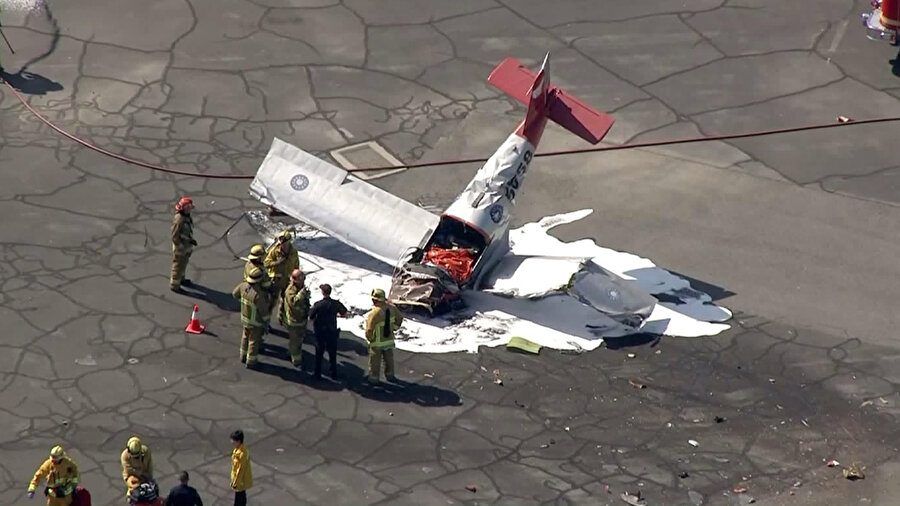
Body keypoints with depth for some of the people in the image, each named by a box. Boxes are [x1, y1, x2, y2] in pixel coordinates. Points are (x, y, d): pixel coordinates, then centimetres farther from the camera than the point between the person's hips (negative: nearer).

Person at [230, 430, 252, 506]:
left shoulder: (242, 453, -32)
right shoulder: (238, 449, -1)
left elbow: (240, 470, -26)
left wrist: (235, 483, -19)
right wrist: (234, 481, 20)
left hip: (241, 480, -10)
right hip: (241, 479, 10)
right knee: (242, 498, 23)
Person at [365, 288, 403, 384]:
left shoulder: (374, 313, -31)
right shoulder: (391, 308, -12)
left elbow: (369, 330, -28)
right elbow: (400, 317, 7)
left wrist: (370, 339, -8)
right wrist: (395, 328, 17)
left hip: (377, 343, -5)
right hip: (389, 340, 5)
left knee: (375, 361, 14)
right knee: (389, 359, 23)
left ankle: (374, 377, 26)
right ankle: (390, 375, 37)